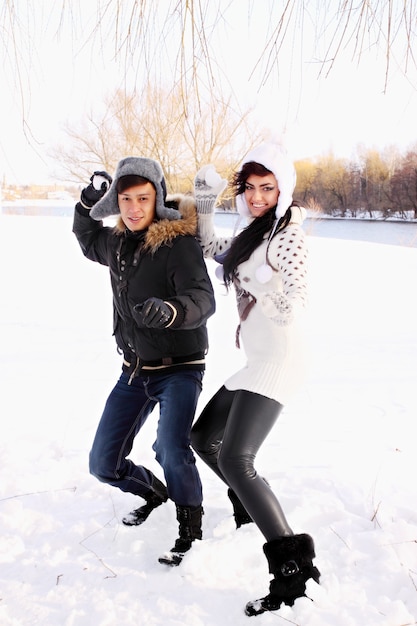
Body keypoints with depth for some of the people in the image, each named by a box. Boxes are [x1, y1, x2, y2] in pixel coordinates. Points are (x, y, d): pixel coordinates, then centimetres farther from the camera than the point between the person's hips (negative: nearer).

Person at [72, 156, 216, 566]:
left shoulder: (178, 242, -19)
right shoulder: (118, 241, 2)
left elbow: (202, 299, -33)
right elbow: (88, 242, 25)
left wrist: (169, 311, -54)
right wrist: (88, 202, 7)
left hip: (178, 367, -6)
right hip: (135, 369, 7)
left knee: (171, 451, -29)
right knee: (103, 464, 9)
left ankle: (191, 528, -3)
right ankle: (154, 491, 39)